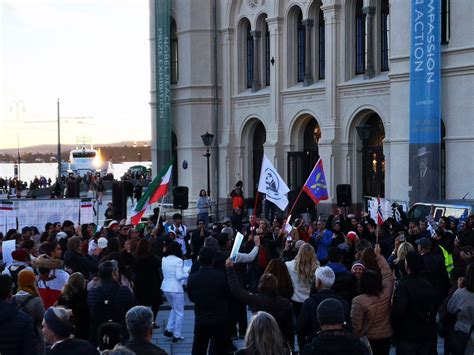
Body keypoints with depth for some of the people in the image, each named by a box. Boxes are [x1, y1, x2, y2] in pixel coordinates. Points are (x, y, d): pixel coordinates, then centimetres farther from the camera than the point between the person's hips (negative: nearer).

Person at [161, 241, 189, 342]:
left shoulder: (164, 260, 4)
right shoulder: (178, 260, -15)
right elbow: (179, 276, -20)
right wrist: (187, 274, -3)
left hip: (165, 287, 7)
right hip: (176, 288, -7)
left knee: (174, 309, 26)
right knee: (179, 312, 7)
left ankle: (169, 329, 19)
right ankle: (177, 335, 10)